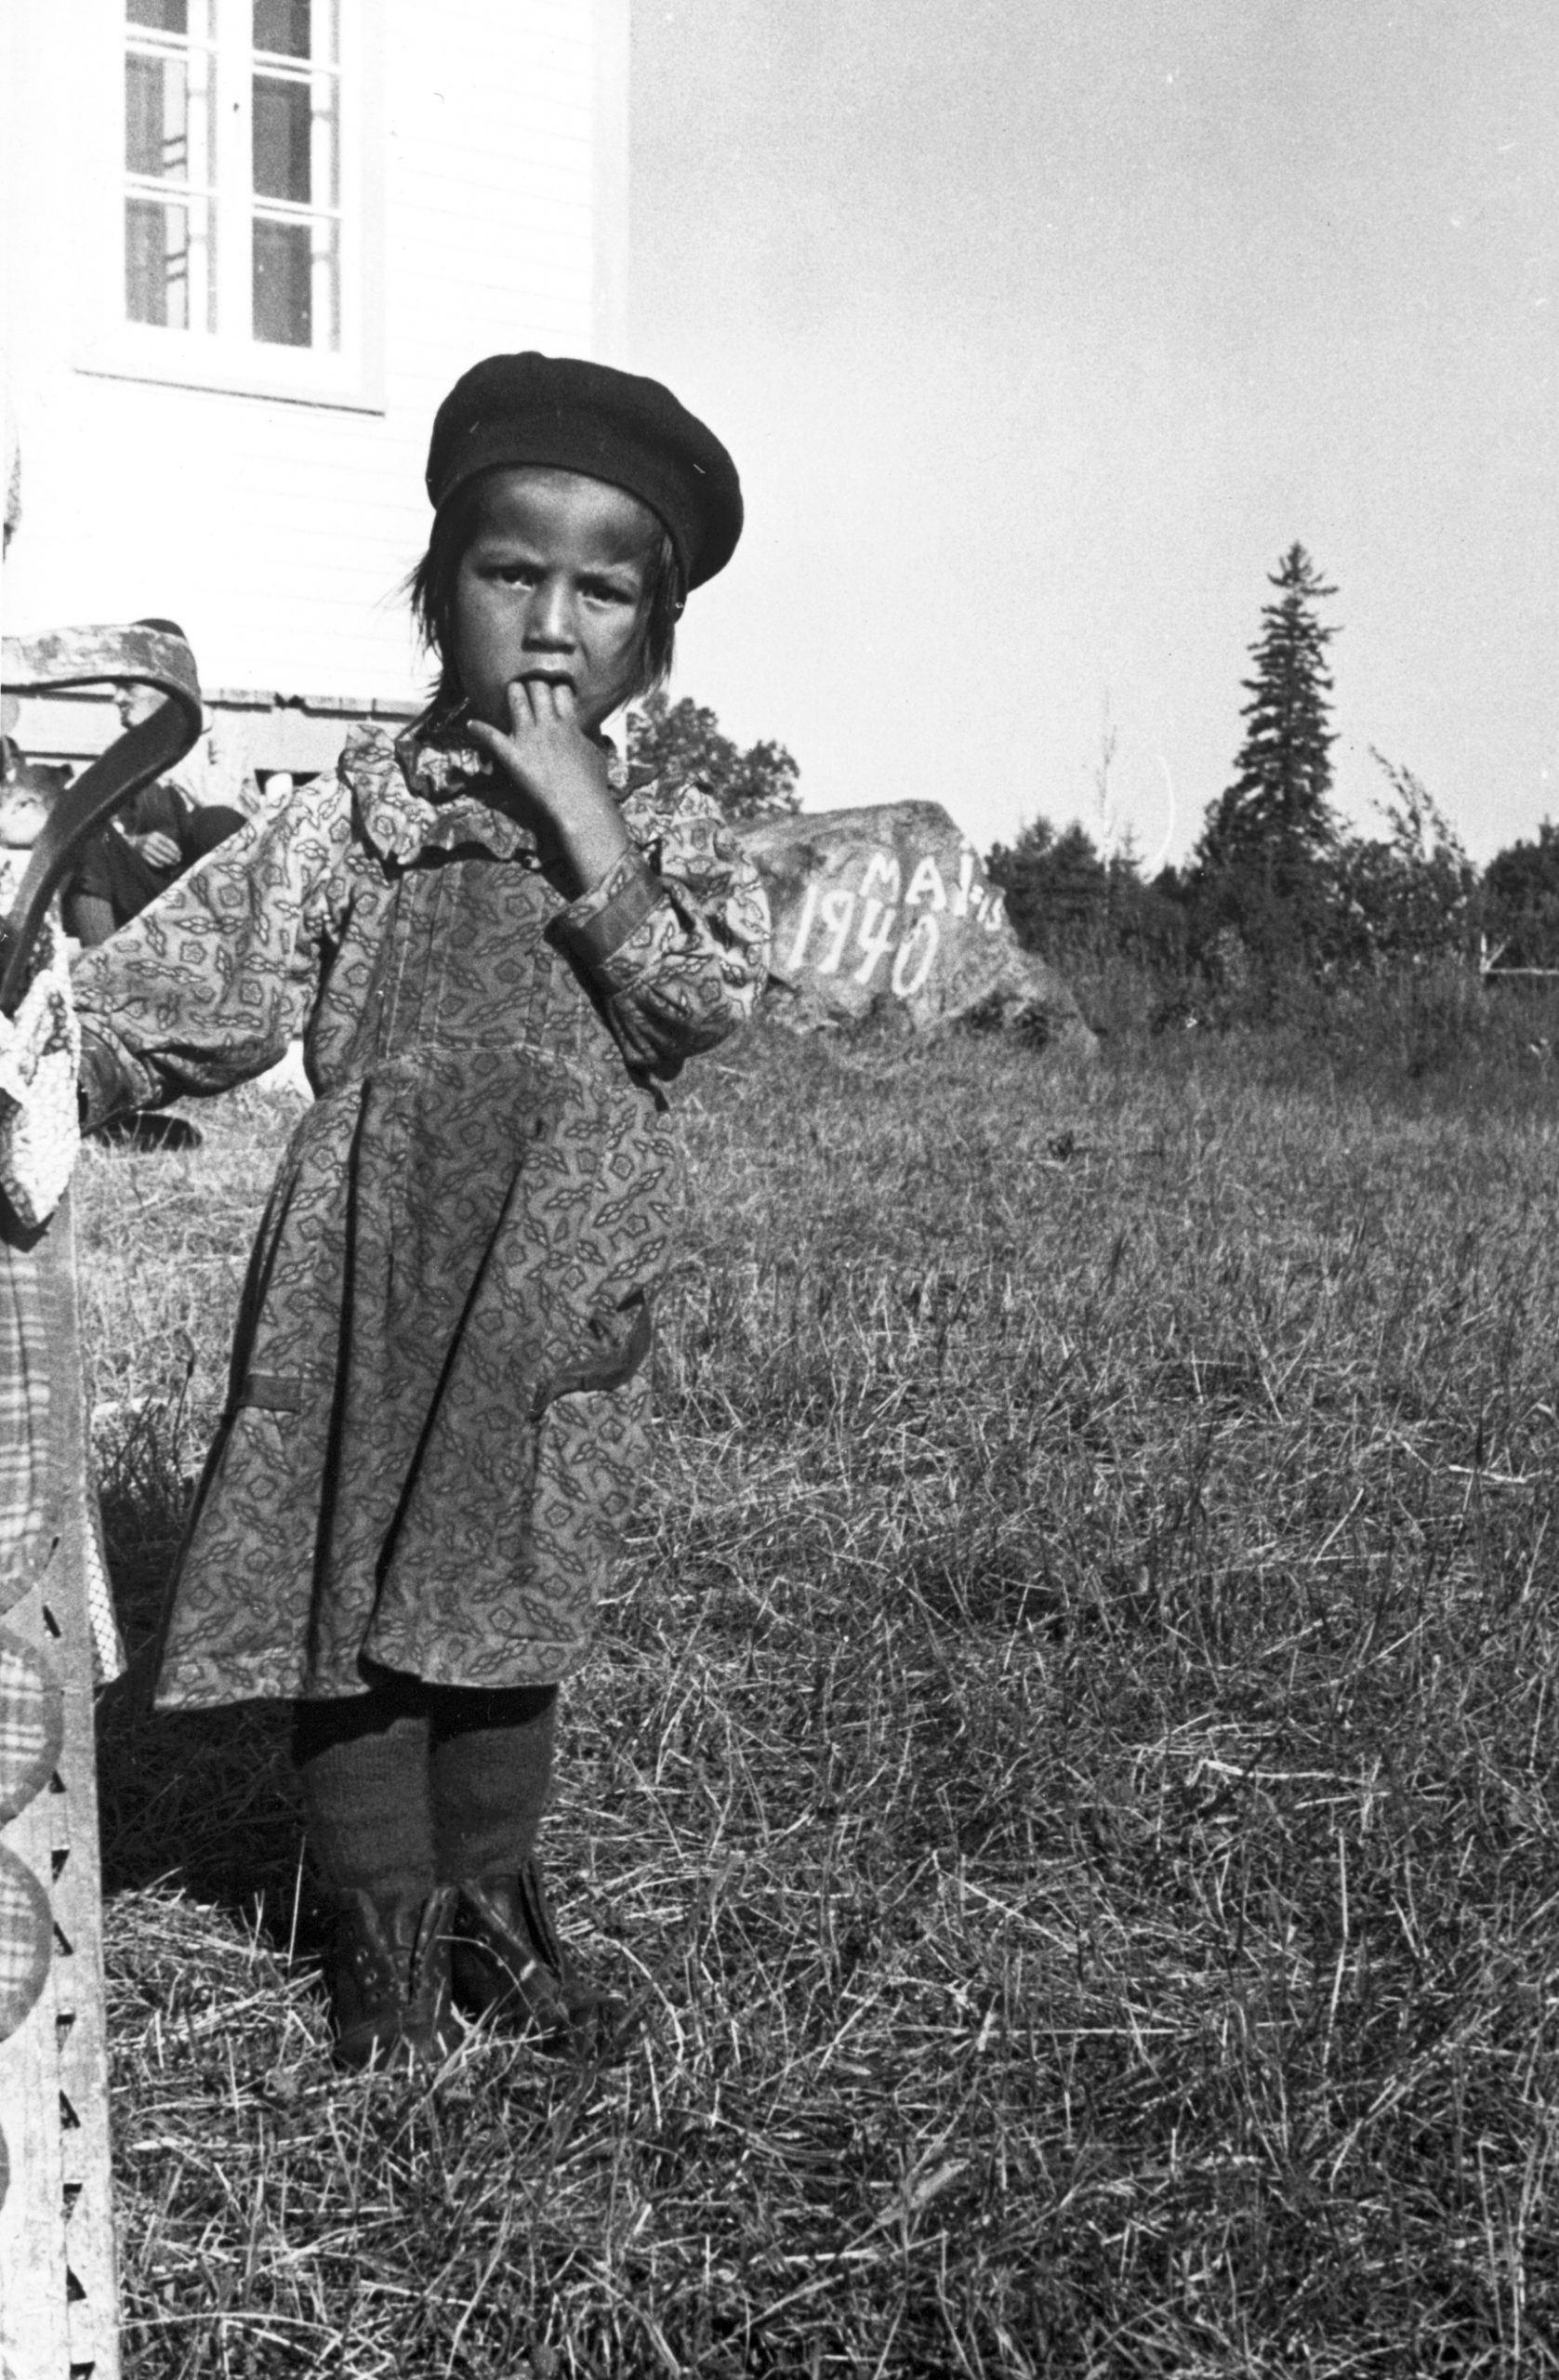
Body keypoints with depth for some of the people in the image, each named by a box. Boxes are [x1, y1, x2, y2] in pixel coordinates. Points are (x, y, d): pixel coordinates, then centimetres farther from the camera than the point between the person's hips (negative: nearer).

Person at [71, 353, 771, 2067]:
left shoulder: (669, 837, 5)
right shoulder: (353, 818, -2)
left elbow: (707, 997, -13)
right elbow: (180, 992, -6)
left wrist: (586, 829, -16)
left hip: (559, 1298, 2)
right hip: (369, 1283, -1)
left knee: (510, 1606, 15)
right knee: (351, 1605, 5)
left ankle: (491, 1901, 33)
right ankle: (386, 1931, 24)